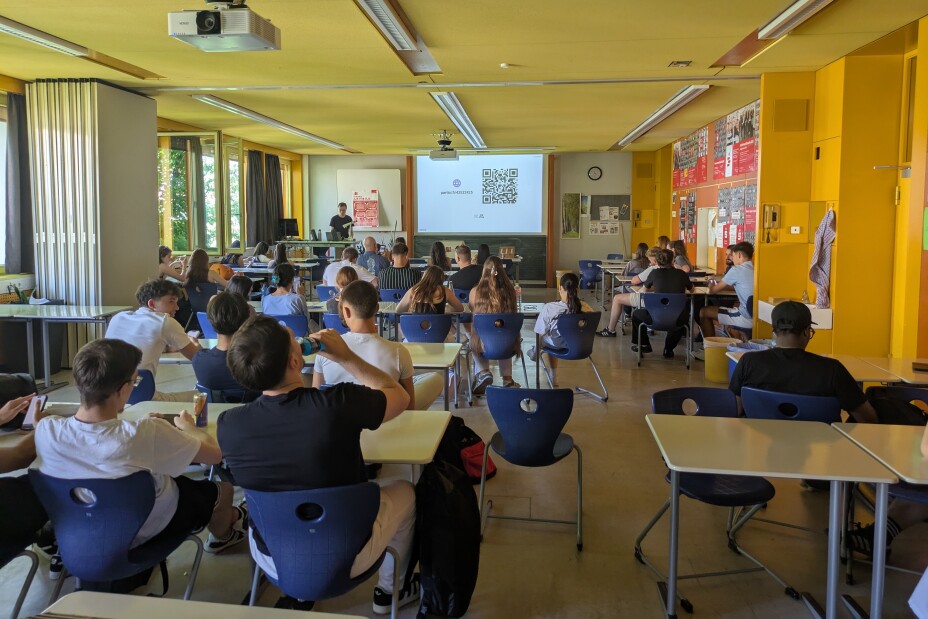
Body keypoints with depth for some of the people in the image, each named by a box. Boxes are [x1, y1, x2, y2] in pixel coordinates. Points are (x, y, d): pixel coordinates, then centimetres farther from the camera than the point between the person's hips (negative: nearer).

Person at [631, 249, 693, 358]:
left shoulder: (655, 273, 1)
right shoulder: (681, 273, 5)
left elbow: (645, 289, 20)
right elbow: (691, 289, 25)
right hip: (677, 319, 2)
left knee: (636, 314, 28)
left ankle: (644, 345, 40)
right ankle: (669, 349, 40)